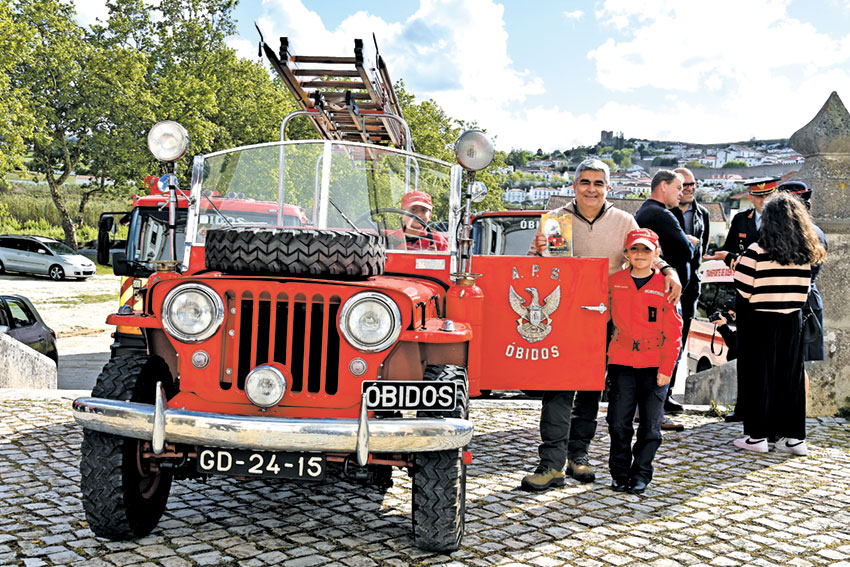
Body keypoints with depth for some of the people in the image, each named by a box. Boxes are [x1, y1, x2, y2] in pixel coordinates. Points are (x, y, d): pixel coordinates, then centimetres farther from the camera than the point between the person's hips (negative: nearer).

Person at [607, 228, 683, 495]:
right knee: (619, 422, 2)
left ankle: (641, 474, 17)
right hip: (621, 362, 1)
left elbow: (673, 331, -1)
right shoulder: (615, 282, 4)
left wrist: (666, 368, -6)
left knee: (651, 425, 3)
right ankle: (620, 473, 17)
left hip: (654, 365, -1)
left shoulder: (665, 285, -2)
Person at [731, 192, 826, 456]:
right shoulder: (805, 254, 1)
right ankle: (794, 436, 16)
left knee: (758, 378, 5)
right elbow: (804, 291, 7)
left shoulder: (756, 251, -14)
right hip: (793, 323, 4)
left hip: (760, 324, -4)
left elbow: (743, 291, -13)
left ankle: (757, 435, 10)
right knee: (791, 377, 11)